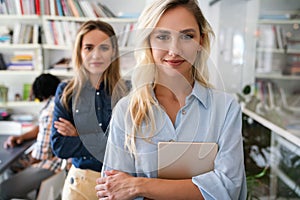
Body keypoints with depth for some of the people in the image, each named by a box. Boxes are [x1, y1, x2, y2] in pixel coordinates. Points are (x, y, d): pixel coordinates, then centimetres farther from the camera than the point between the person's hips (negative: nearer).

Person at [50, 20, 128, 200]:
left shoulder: (127, 91, -8)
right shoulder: (66, 92, -3)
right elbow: (59, 146, -9)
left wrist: (79, 137, -12)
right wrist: (102, 141, -17)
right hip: (81, 182, 1)